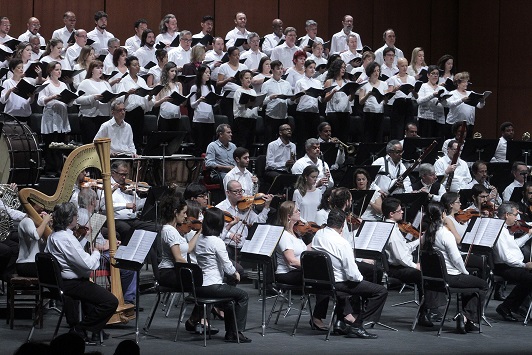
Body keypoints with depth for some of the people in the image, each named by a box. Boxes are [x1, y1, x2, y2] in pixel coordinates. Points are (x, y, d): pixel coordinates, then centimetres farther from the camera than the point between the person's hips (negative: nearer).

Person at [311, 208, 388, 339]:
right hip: (337, 283, -8)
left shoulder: (317, 235, -4)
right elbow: (353, 275, -23)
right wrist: (360, 278, 0)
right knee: (381, 291, -7)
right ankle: (357, 326, -4)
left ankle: (345, 317, 31)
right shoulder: (342, 243, -25)